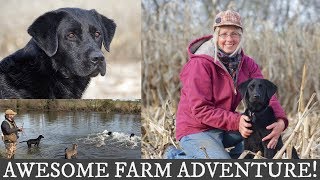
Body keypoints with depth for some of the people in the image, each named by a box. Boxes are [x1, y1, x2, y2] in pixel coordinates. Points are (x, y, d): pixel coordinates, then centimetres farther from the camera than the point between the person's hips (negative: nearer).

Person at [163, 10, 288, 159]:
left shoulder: (246, 63, 1)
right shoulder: (201, 64, -19)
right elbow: (200, 109, -23)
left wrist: (280, 121, -29)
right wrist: (236, 121, -32)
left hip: (225, 127, 7)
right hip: (196, 130, -6)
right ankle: (174, 156, -1)